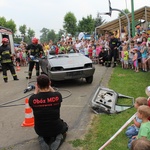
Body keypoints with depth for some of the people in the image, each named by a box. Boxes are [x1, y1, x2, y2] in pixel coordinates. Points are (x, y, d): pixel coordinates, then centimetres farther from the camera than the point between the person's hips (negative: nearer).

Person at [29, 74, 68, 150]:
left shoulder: (32, 98, -17)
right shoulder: (57, 95, -17)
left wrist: (36, 90, 20)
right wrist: (50, 87, 17)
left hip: (40, 130, 1)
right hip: (56, 128, 0)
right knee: (64, 126, 35)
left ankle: (44, 139, 5)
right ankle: (58, 137, 2)